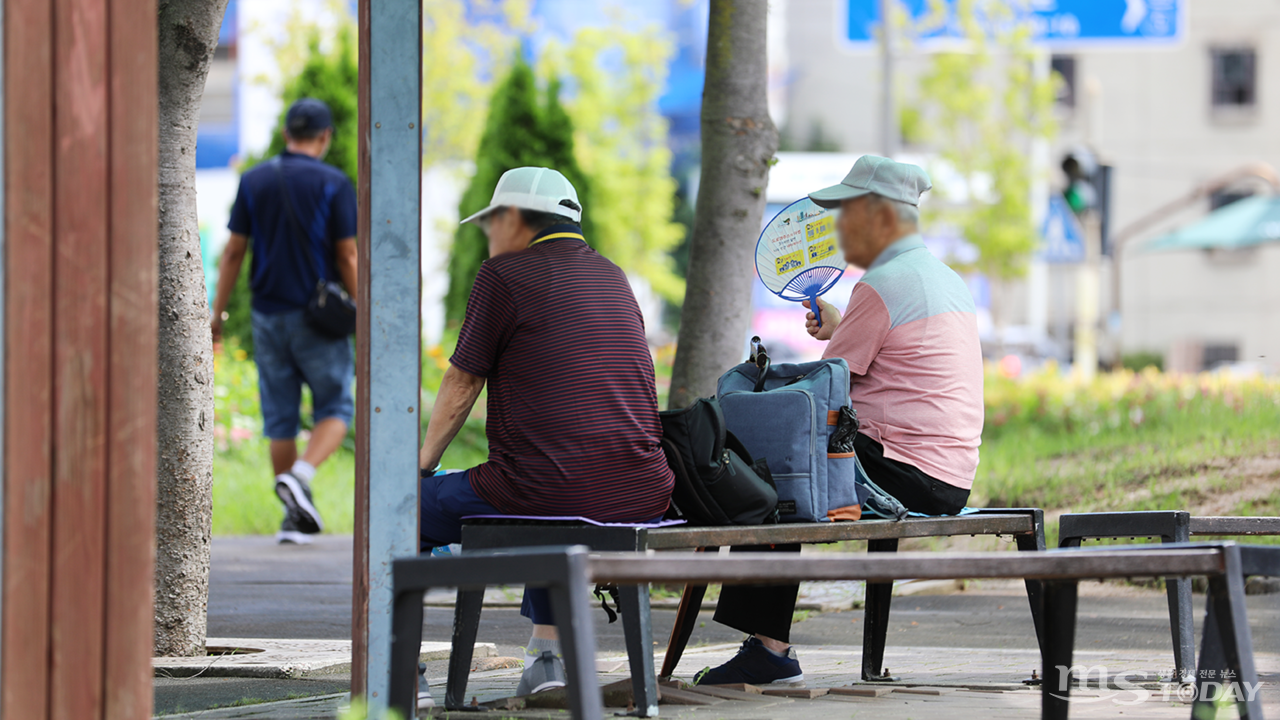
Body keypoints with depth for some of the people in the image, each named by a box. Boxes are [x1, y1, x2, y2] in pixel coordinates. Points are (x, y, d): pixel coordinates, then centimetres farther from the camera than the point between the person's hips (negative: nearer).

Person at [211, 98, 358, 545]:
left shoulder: (254, 181, 3)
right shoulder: (334, 184, -6)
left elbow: (234, 252, 2)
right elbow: (347, 257, -8)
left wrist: (218, 312, 8)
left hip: (269, 315, 3)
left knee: (280, 419, 9)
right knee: (335, 409, 6)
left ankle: (295, 517, 9)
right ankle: (301, 475, -20)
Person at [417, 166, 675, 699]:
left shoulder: (504, 275, -1)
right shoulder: (612, 277, 19)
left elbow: (460, 387, 4)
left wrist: (422, 464, 21)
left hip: (545, 488, -7)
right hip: (639, 494, 7)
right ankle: (547, 652, 31)